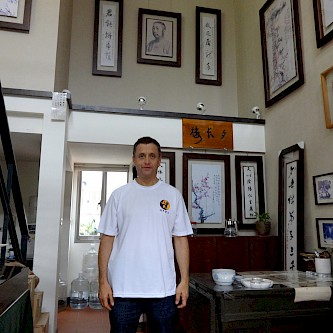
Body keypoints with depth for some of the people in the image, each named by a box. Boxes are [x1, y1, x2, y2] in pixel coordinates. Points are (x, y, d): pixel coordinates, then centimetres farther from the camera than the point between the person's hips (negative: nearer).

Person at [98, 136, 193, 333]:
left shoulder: (173, 195, 3)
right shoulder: (119, 195, 2)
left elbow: (181, 239, 3)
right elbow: (107, 239, 3)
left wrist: (184, 280, -2)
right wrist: (103, 281, -2)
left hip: (164, 289, 1)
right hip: (123, 288, 0)